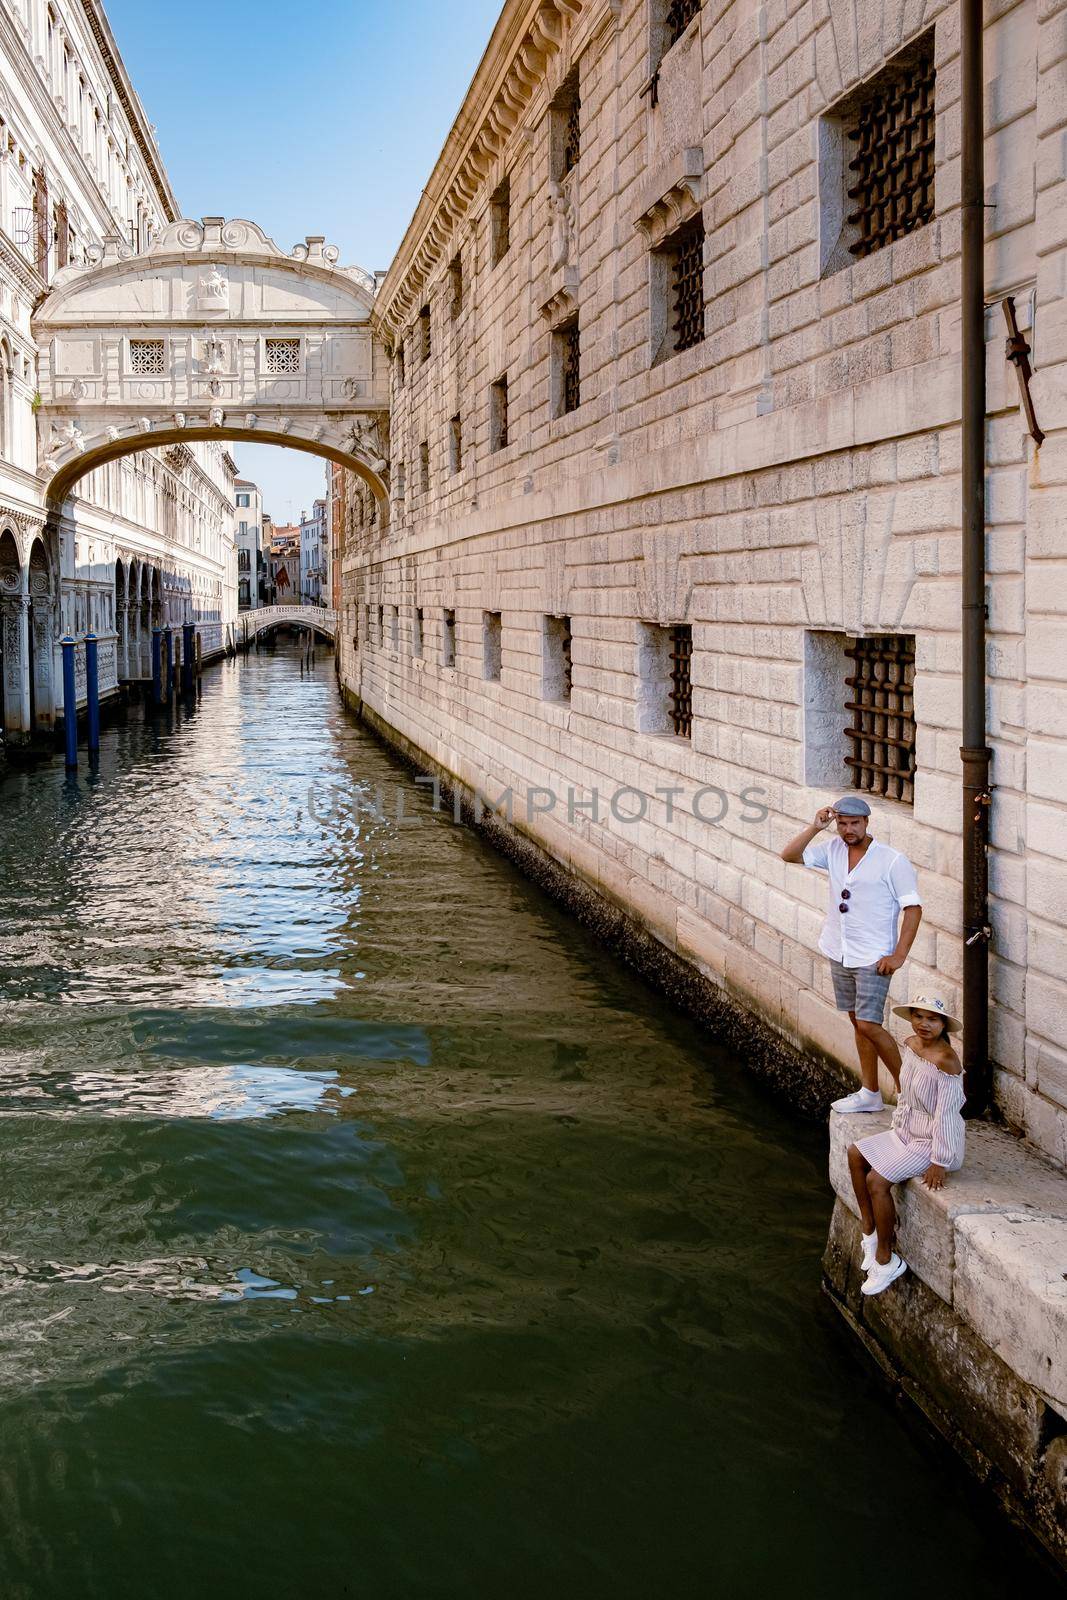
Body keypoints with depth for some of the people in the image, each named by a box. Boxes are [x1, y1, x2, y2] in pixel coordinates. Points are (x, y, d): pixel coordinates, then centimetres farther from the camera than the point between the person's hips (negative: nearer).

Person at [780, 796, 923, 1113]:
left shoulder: (892, 861, -13)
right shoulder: (833, 850, 3)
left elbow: (913, 908, -12)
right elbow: (789, 855, 1)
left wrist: (899, 955, -17)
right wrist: (815, 827, -11)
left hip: (873, 958, -6)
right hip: (839, 954, 6)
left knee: (868, 1025, -12)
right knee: (858, 1022, 13)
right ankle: (870, 1094, 23)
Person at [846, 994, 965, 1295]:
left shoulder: (945, 1060, -26)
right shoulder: (911, 1044, 1)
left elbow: (945, 1114, -24)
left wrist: (938, 1162, -22)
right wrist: (898, 1125, 13)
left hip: (933, 1142, -10)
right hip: (907, 1132, 10)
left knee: (877, 1180, -18)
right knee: (856, 1154, 7)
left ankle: (885, 1259, -2)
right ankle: (870, 1231, 14)